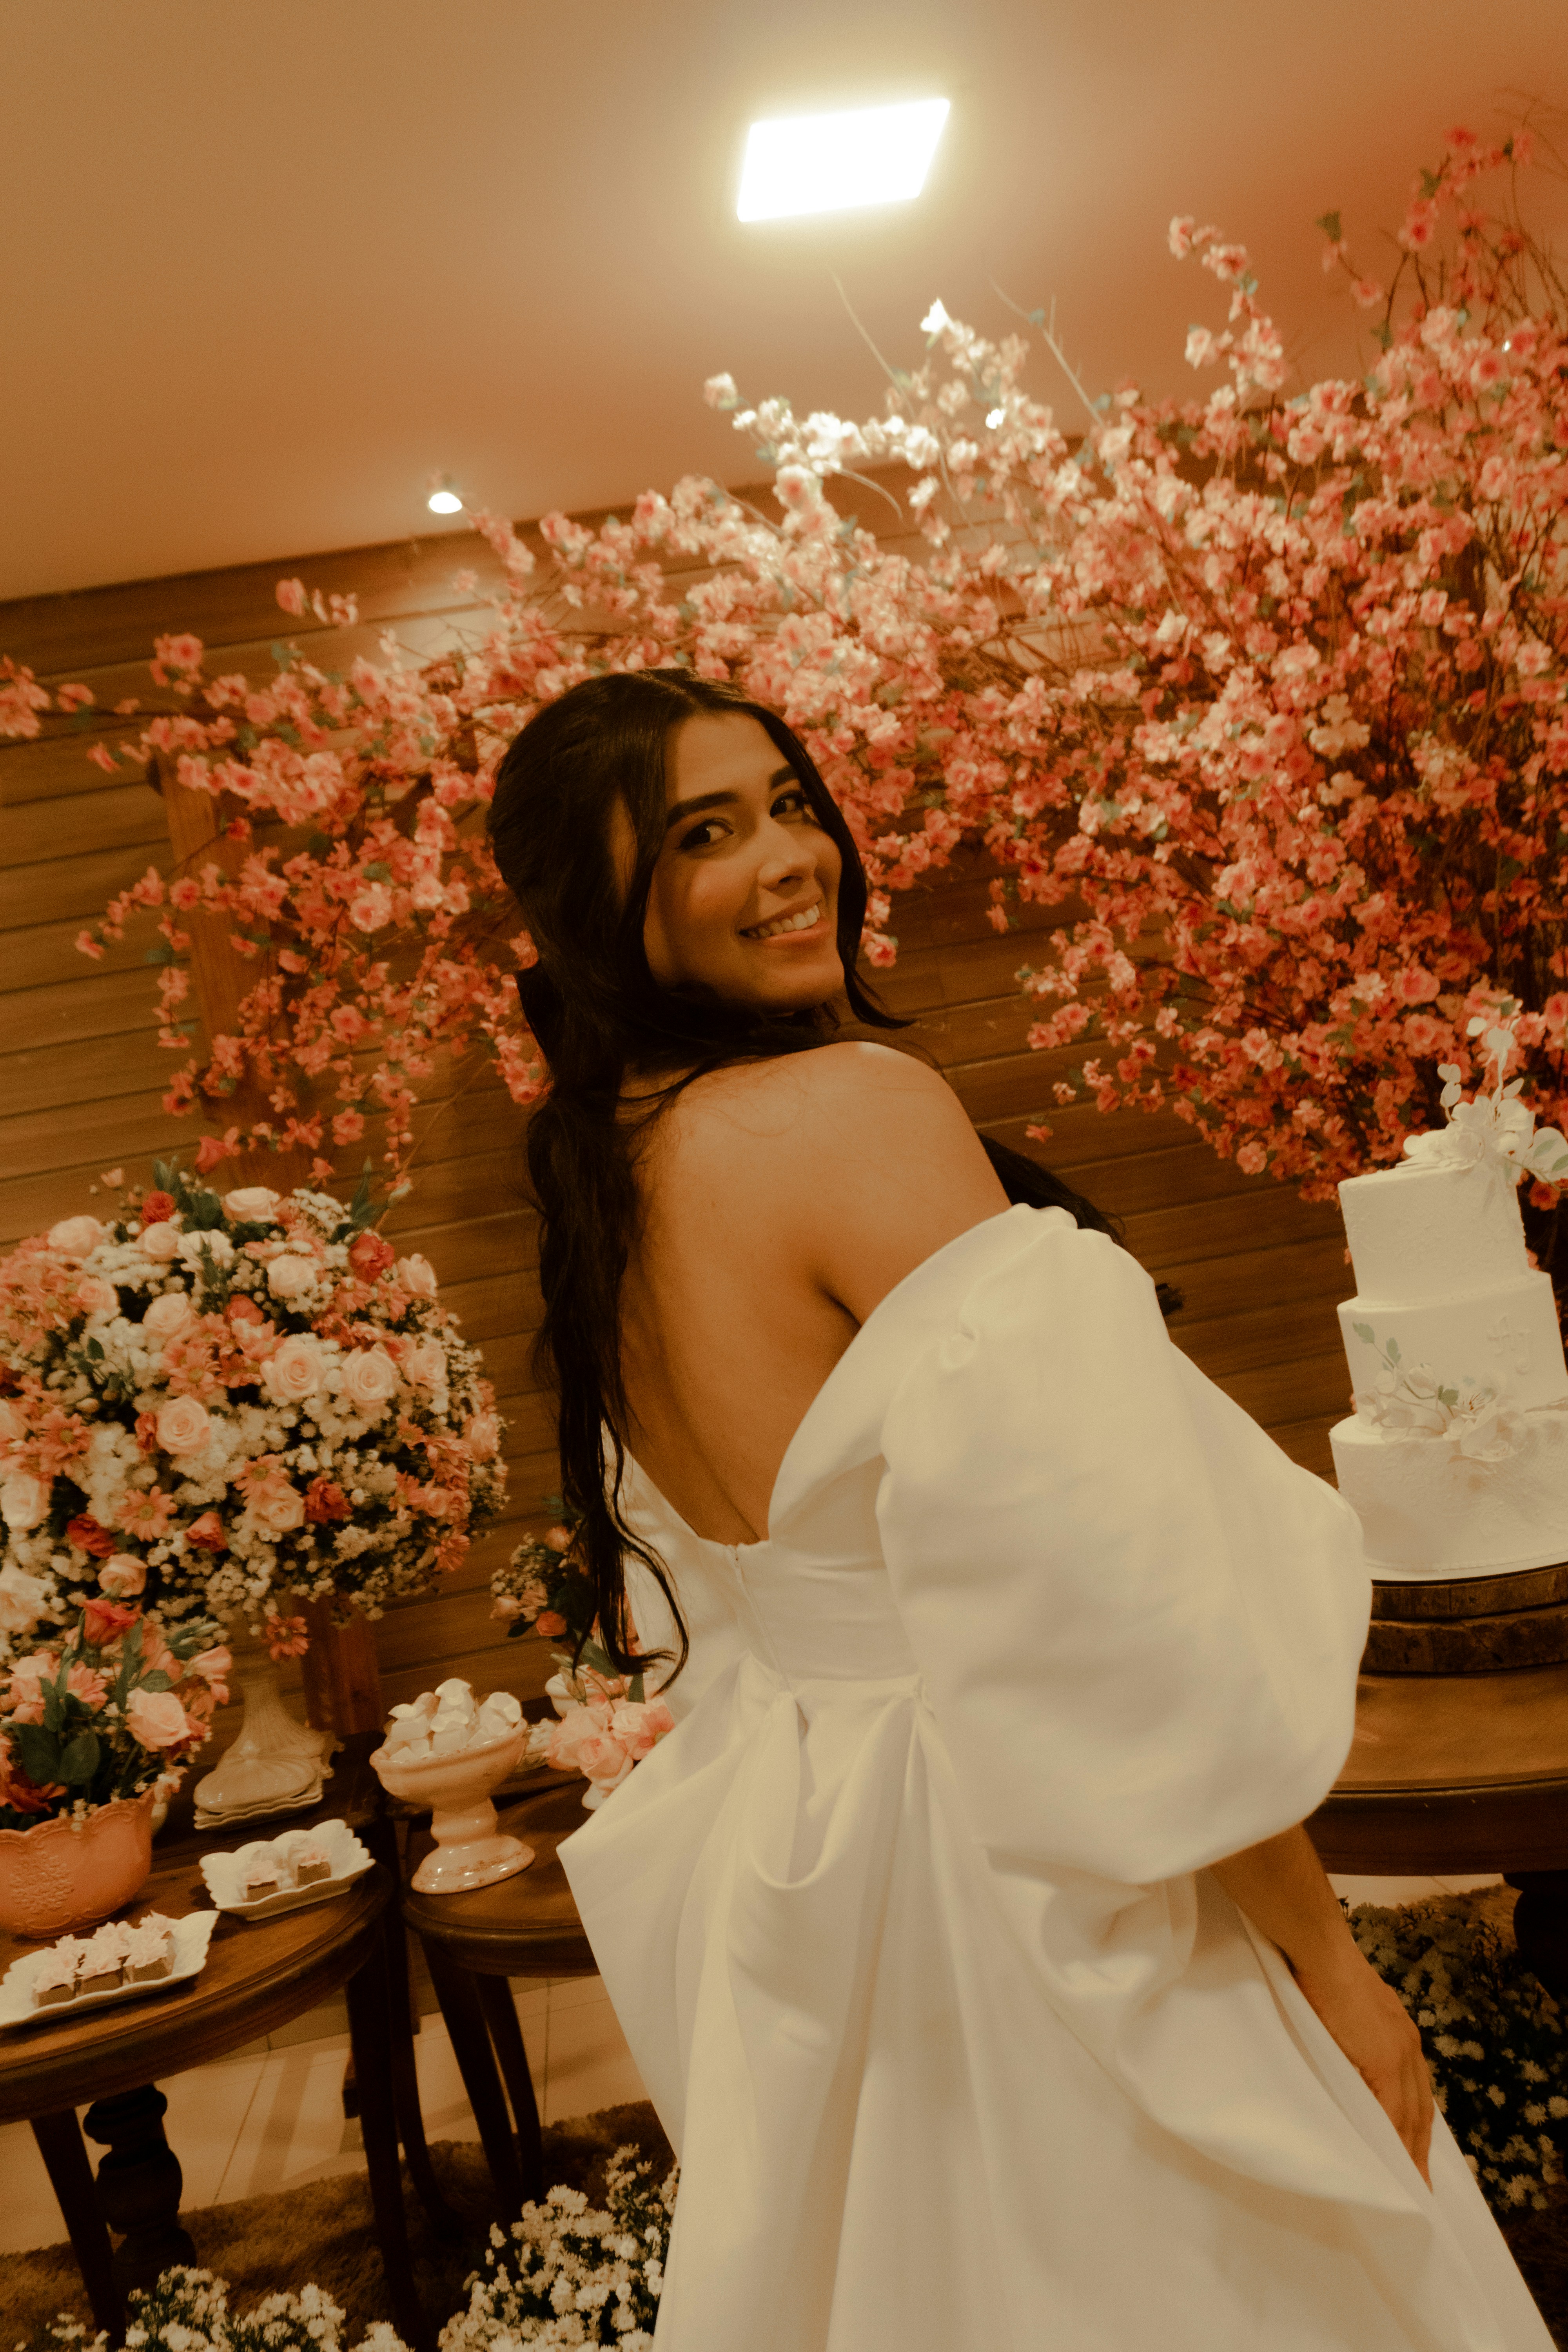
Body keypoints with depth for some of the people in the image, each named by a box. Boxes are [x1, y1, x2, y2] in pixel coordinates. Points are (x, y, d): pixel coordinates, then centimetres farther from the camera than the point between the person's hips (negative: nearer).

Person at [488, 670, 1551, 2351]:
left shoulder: (593, 1187, 5)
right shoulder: (855, 1103, -21)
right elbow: (1108, 1591, -24)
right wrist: (1330, 1959, -14)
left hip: (785, 1885, 9)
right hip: (1016, 1892, -8)